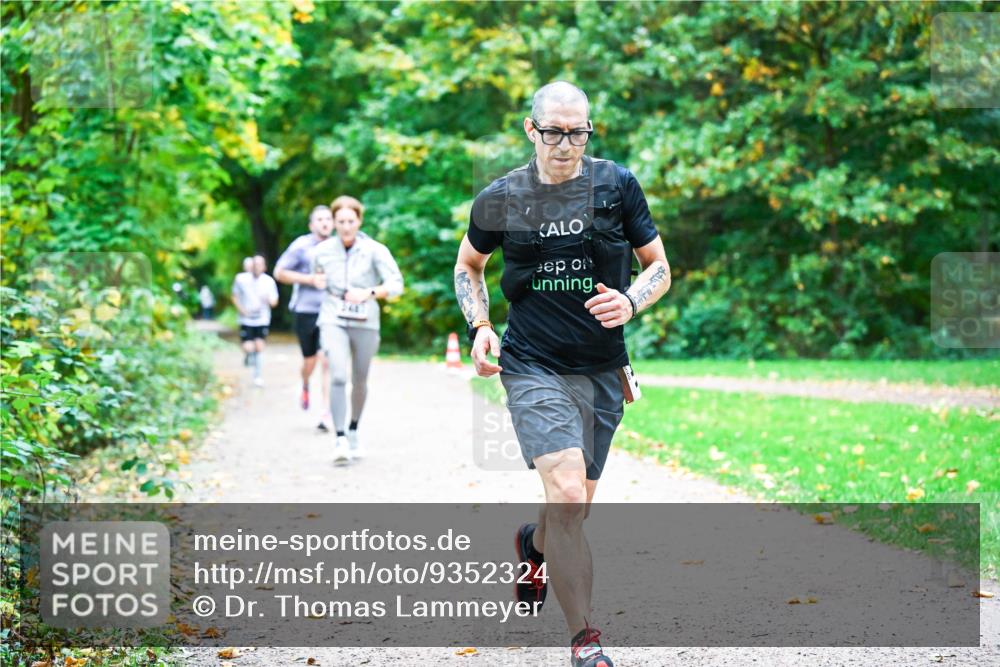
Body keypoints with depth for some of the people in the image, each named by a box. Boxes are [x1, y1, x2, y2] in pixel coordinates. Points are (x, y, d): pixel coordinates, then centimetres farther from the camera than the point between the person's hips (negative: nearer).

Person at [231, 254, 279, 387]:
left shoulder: (269, 281, -6)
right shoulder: (241, 279, -7)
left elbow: (274, 302, -1)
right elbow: (235, 296, 6)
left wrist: (269, 300, -25)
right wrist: (242, 310, -9)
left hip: (262, 320, 0)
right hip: (246, 320, 0)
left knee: (259, 346, -8)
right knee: (248, 348, -9)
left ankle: (257, 376, 7)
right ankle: (249, 355, 30)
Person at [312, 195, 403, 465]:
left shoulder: (374, 250, -7)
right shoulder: (323, 251, 2)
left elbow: (396, 284, -13)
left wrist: (369, 293, -27)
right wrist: (320, 282, 3)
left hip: (365, 323, 0)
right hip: (333, 321, 0)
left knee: (359, 382, 13)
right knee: (338, 377, -19)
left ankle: (354, 431, 38)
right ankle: (340, 440, -23)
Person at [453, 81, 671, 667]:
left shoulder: (617, 185, 0)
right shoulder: (500, 199, 0)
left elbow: (659, 267, 8)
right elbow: (469, 266, 17)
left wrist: (630, 302, -13)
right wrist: (480, 326, 1)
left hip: (603, 371, 3)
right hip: (533, 367, -2)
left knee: (576, 508, 13)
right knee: (567, 497, -21)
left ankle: (533, 543, 51)